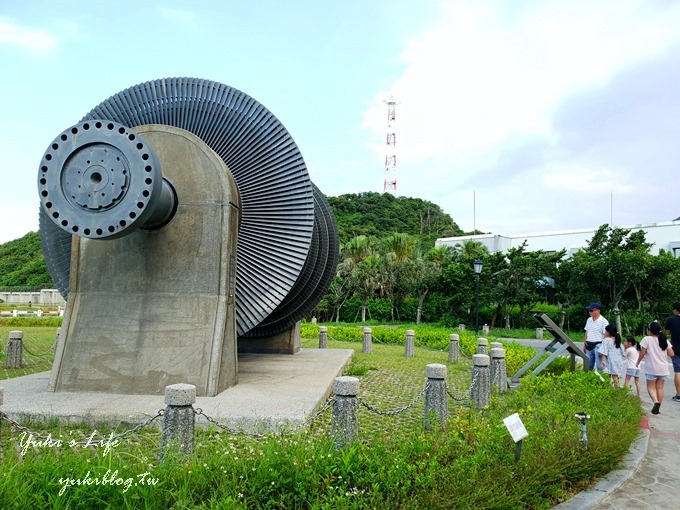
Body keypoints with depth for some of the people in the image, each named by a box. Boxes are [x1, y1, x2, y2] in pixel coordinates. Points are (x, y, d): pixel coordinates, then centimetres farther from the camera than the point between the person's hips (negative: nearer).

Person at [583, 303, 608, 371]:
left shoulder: (604, 321, -8)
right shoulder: (589, 320, 14)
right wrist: (584, 344, 17)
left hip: (598, 345, -7)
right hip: (589, 346, 7)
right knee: (588, 366, 9)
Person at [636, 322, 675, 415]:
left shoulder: (647, 339, -10)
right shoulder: (664, 340, 3)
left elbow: (642, 353, -10)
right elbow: (671, 353, 2)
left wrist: (637, 362, 5)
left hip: (652, 368, -4)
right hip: (663, 368, 4)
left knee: (651, 387, 5)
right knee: (660, 387, 12)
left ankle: (656, 401, -19)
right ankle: (658, 407, 13)